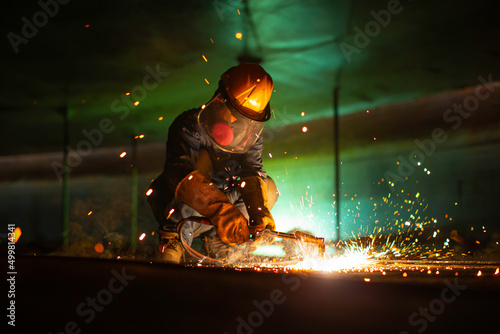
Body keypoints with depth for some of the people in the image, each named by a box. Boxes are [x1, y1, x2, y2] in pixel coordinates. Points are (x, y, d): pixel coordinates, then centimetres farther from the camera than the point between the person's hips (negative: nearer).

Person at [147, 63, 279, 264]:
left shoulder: (251, 137, -4)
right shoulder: (190, 126, -24)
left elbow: (252, 172, -16)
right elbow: (180, 173, -40)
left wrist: (259, 211, -40)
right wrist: (221, 210, -55)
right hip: (175, 208, -5)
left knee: (268, 188, -12)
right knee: (203, 159, -30)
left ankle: (215, 240, -12)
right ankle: (173, 238, -30)